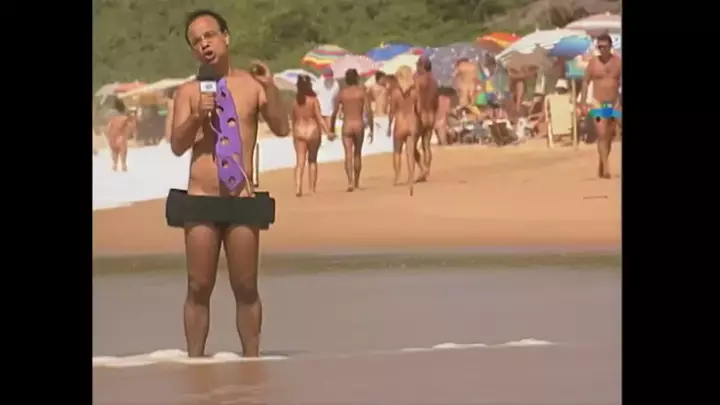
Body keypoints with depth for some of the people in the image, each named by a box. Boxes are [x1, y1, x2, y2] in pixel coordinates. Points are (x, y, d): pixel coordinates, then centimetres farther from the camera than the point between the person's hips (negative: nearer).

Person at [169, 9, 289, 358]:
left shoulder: (252, 84, 3)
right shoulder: (188, 92, 4)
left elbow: (281, 129, -4)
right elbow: (177, 146, -4)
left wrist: (270, 88, -17)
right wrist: (197, 117, -21)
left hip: (242, 200, 0)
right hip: (200, 201, 0)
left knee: (246, 288, 2)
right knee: (198, 289, 1)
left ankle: (252, 362, 6)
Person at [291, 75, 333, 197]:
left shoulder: (295, 101, 3)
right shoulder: (313, 100, -8)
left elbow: (293, 119, 9)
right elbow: (319, 118, -12)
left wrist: (294, 134, 21)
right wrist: (328, 133, -10)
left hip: (299, 132, 2)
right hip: (312, 131, -2)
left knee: (300, 161, -2)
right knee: (312, 160, 13)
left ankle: (298, 187, -19)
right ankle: (312, 188, 14)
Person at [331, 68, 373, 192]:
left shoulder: (342, 93, 3)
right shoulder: (362, 92, 0)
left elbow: (334, 113, 4)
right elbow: (369, 112, -7)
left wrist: (332, 129, 15)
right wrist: (371, 130, -2)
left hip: (346, 126, 0)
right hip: (359, 125, 0)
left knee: (348, 155, -6)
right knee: (357, 153, 18)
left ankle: (350, 182, -23)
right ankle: (356, 182, 24)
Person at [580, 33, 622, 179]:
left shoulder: (618, 62, -2)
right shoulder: (593, 62, -4)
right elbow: (586, 82, 1)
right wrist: (583, 103, -4)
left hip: (614, 104, 2)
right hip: (598, 104, -2)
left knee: (609, 137, 9)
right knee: (602, 135, -14)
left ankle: (601, 168, 23)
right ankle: (606, 168, -21)